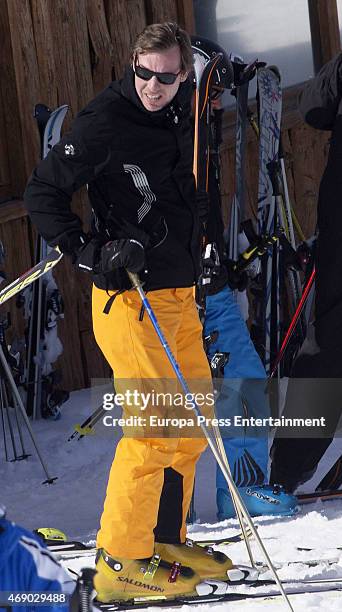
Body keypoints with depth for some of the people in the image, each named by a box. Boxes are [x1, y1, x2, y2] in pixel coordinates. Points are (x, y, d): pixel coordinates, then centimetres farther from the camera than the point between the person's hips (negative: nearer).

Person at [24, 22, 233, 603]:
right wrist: (93, 251, -21)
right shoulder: (105, 122, -14)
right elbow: (42, 194, -13)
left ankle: (164, 539, 25)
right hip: (130, 297, -9)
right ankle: (121, 562, -1)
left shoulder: (180, 113, 10)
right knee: (155, 428, -9)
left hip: (178, 293, 9)